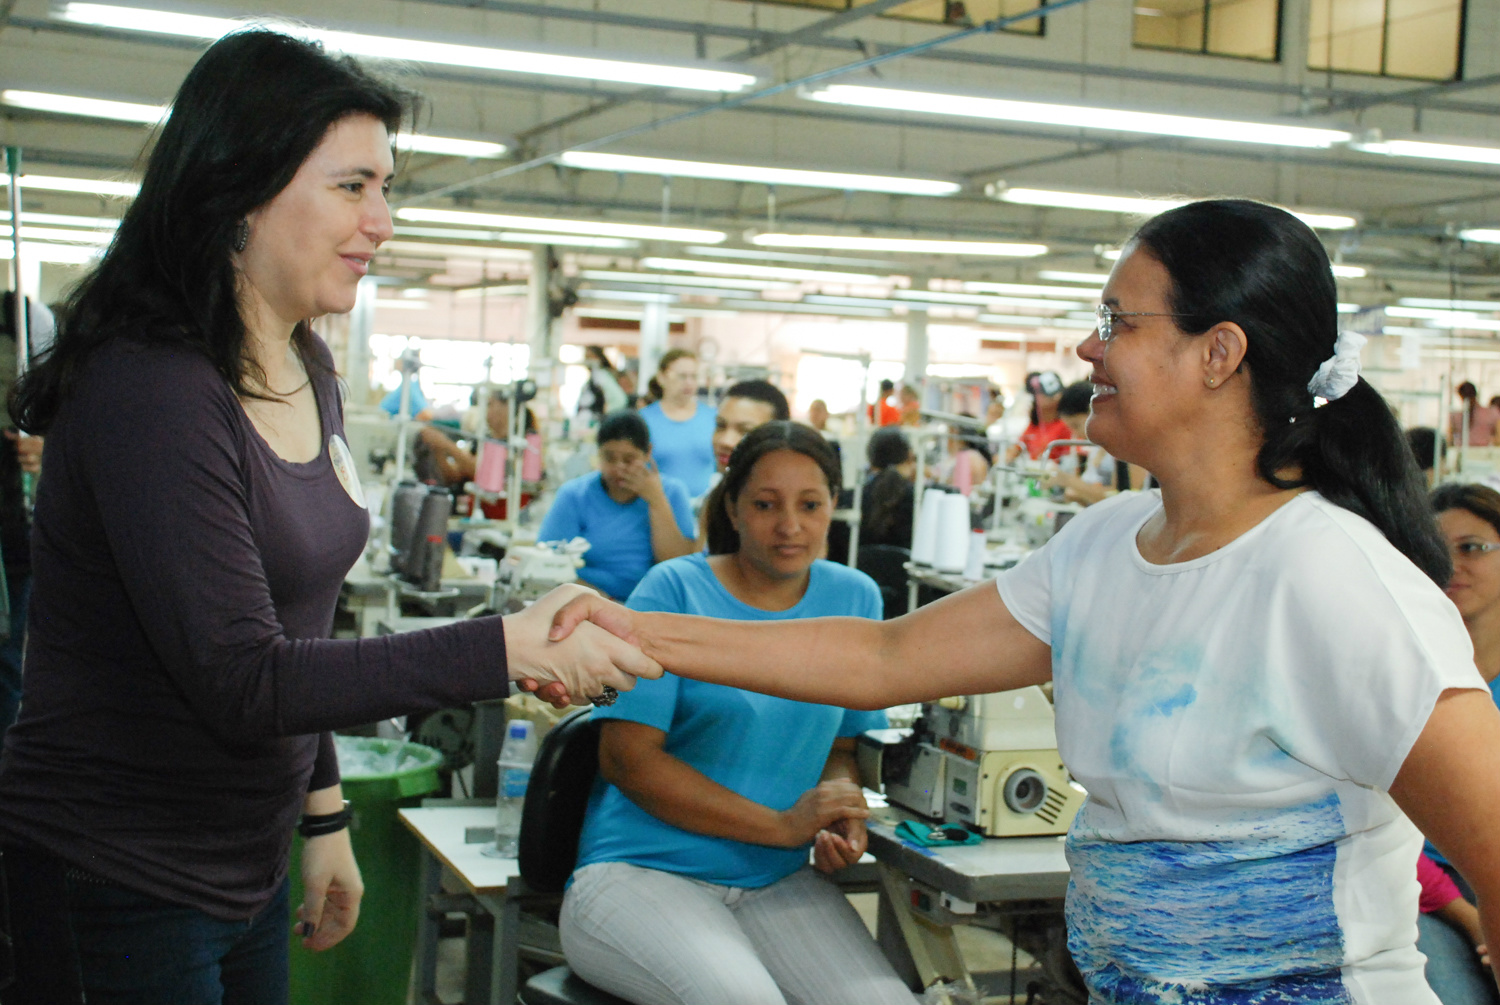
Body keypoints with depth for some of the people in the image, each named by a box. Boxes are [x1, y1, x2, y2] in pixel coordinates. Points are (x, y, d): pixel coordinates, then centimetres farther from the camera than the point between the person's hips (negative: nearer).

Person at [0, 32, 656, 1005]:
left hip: (247, 871, 8)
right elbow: (240, 682, -26)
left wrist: (324, 816, 17)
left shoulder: (307, 368, 6)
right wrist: (507, 650, -28)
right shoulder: (150, 390, -22)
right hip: (109, 885, -8)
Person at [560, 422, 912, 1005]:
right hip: (641, 870, -4)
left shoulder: (854, 598, 10)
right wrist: (783, 825, -14)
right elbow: (627, 757, -10)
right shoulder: (674, 591, -4)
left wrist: (841, 818, -7)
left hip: (778, 885, 4)